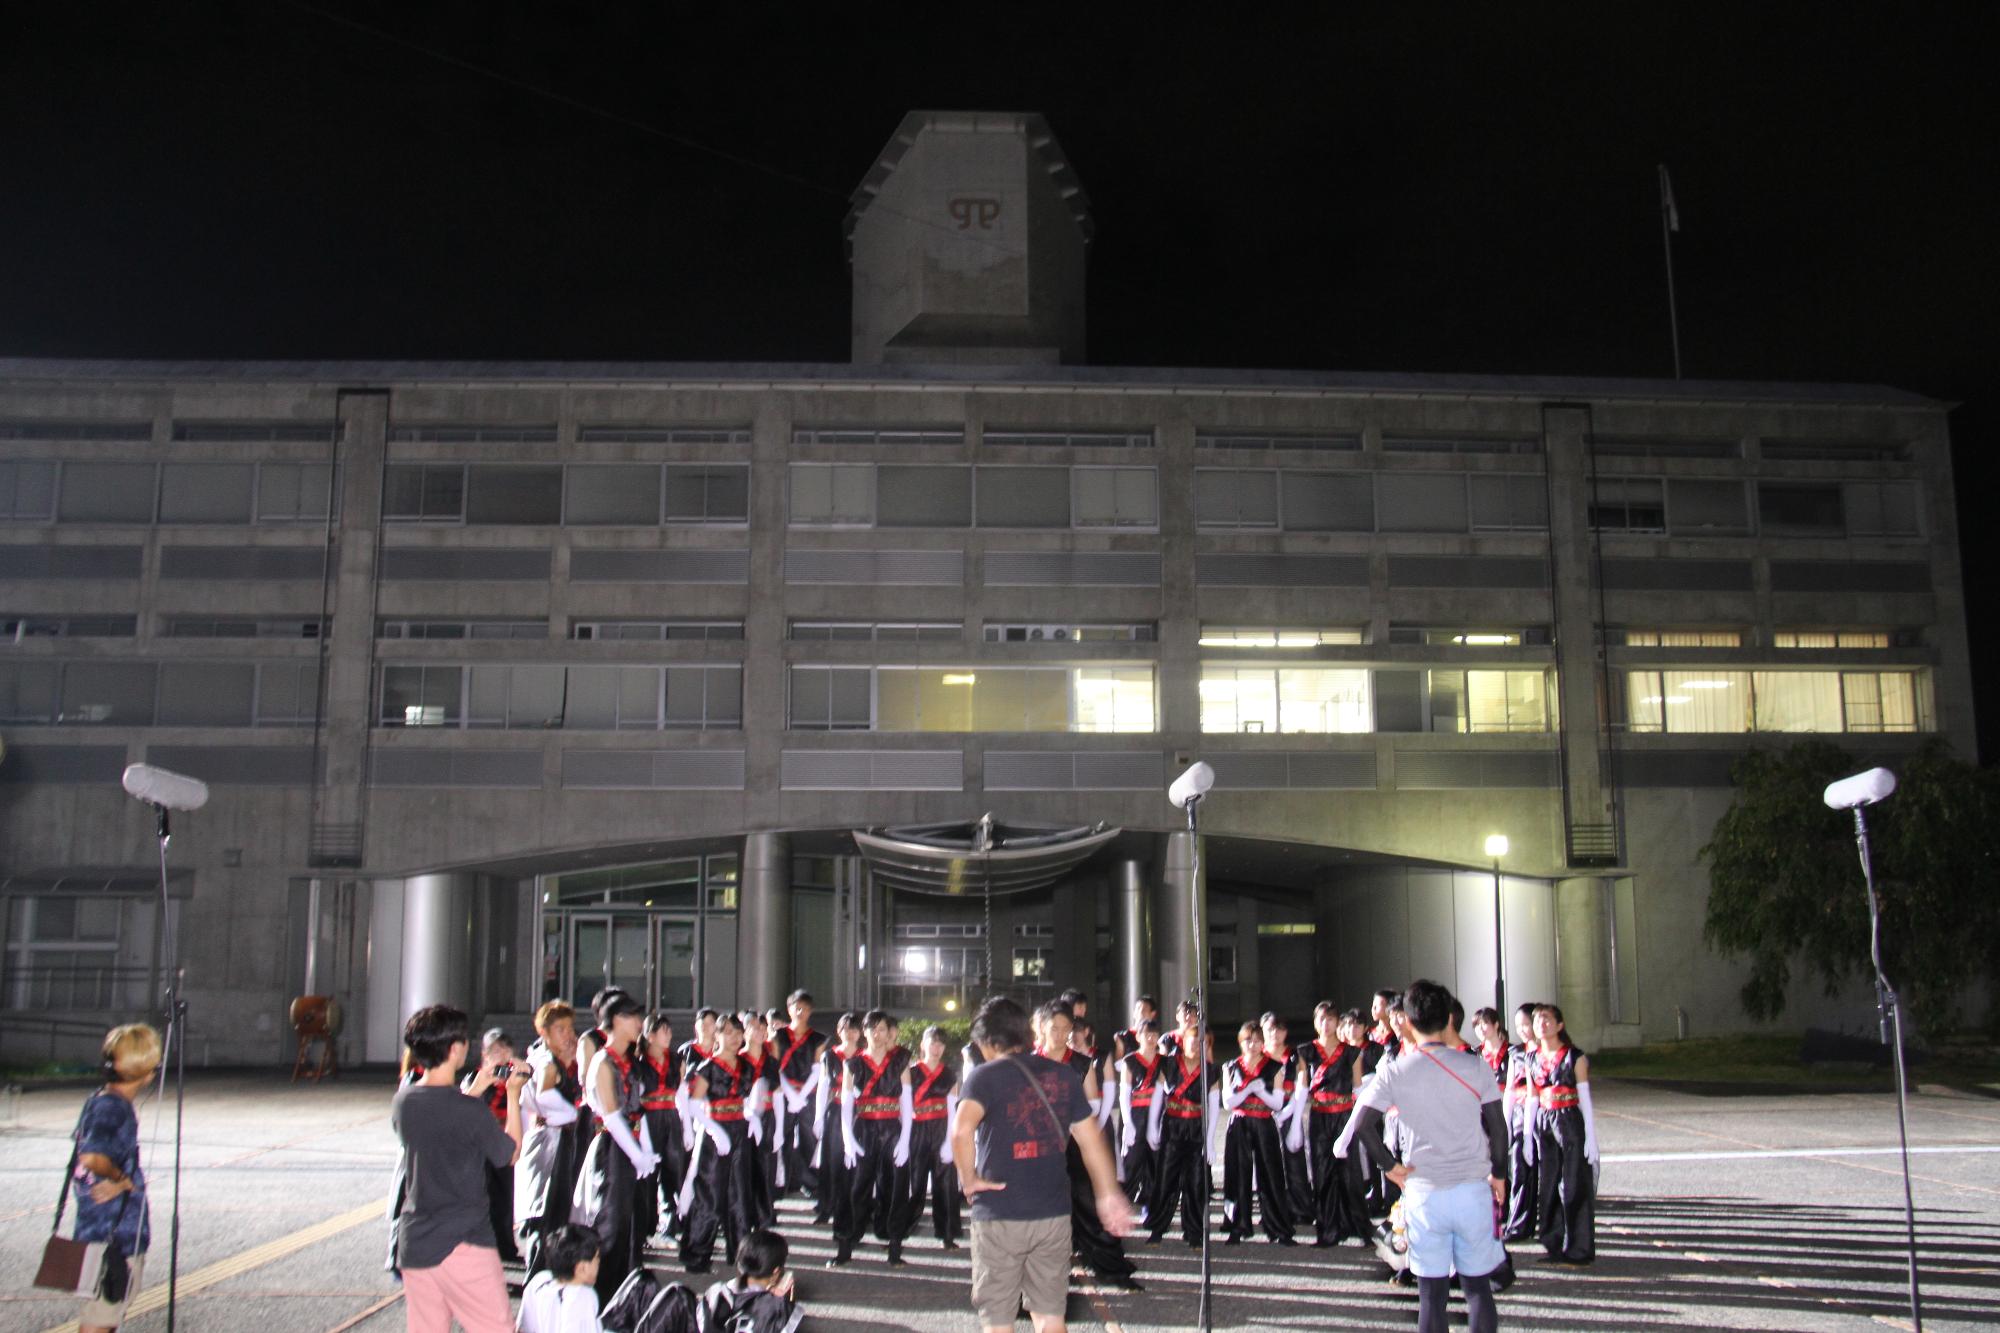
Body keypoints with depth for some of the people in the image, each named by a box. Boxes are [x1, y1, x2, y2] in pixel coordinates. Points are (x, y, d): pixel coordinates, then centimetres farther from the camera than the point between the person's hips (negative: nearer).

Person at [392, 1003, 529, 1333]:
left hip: (413, 1244, 6)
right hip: (463, 1244, -6)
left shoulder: (403, 1101, 1)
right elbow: (511, 1154, -4)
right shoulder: (468, 1111, -18)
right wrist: (513, 1095, 2)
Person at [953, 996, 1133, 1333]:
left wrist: (969, 1178, -11)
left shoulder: (985, 1076, -8)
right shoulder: (1063, 1075, 7)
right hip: (1054, 1213, 4)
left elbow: (962, 1131, -25)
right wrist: (1109, 1195, 18)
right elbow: (1091, 1139, 11)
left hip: (1000, 1215, -4)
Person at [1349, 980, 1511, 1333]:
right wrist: (1499, 1175, 12)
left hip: (1423, 1193, 0)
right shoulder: (1474, 1066, -5)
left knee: (1431, 1294, 7)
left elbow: (1361, 1125, -12)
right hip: (1473, 1189, 0)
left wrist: (1391, 1166, 0)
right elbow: (1498, 1128, -2)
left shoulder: (1393, 1072, -5)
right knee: (1478, 1286, 12)